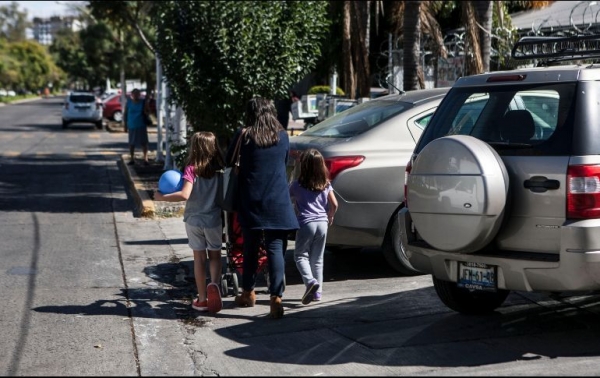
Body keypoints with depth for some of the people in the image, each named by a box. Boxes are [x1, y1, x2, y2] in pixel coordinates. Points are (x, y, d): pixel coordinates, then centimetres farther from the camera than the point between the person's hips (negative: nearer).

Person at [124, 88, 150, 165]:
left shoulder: (143, 102, -2)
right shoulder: (129, 102, 0)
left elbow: (147, 113, -1)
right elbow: (125, 114, 5)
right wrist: (125, 125, 2)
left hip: (141, 126, -1)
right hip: (131, 126, 1)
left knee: (144, 142, -4)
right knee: (132, 143, 6)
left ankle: (145, 159, 2)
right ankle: (132, 159, 15)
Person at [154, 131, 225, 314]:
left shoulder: (192, 169, -14)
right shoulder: (219, 169, -5)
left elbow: (184, 195, -25)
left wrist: (162, 197, -16)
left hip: (194, 220, -1)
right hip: (214, 220, 1)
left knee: (199, 257, 9)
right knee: (215, 255, 16)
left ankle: (202, 299, 14)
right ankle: (214, 283, -11)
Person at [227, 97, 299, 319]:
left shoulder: (243, 136, -2)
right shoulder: (283, 137, 5)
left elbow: (229, 161, 10)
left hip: (251, 202, 0)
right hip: (278, 202, 0)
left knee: (250, 248, 14)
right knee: (276, 249, -3)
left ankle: (248, 293, 28)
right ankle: (276, 298, -12)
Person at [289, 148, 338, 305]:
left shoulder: (297, 185, -4)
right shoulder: (326, 184, 6)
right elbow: (334, 204, 5)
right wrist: (330, 217, 20)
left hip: (306, 223, -4)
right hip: (322, 223, 4)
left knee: (301, 255, 5)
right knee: (317, 258, 12)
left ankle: (310, 281, -20)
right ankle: (317, 292, 12)